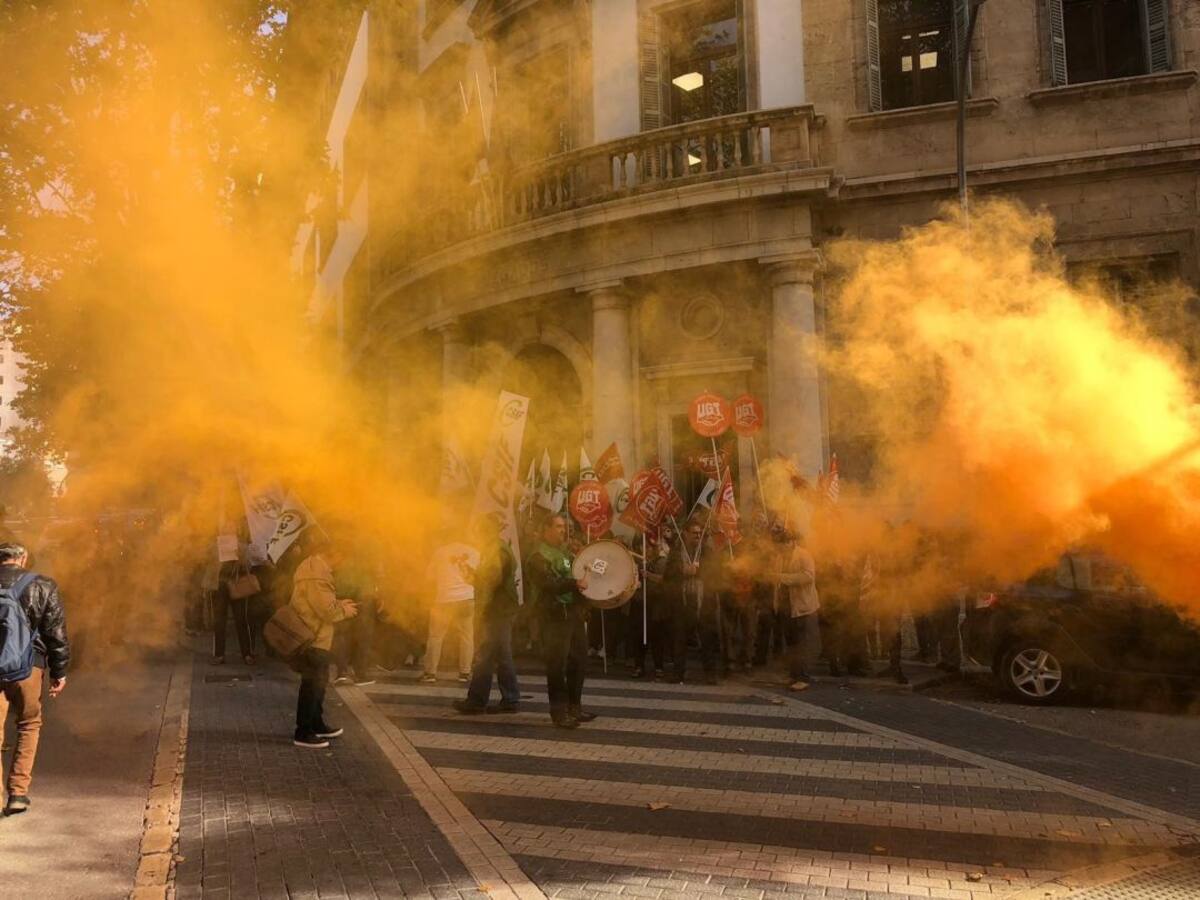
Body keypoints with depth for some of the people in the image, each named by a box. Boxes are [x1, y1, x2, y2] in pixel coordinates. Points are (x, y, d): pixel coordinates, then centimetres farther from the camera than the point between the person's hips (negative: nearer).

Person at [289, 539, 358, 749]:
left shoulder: (311, 567, 11)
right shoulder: (317, 572, -22)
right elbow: (327, 611, -24)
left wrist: (338, 604, 9)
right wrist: (344, 611, -6)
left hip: (312, 635, 11)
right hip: (313, 638, -11)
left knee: (317, 682, 20)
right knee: (312, 684, -1)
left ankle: (316, 724, 32)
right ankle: (303, 733, 7)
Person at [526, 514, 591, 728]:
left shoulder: (565, 554, 19)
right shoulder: (537, 558, -8)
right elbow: (549, 586, -22)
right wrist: (575, 584, -34)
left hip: (574, 613, 8)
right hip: (555, 616, -8)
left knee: (579, 662, 11)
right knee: (557, 665, -6)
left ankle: (574, 708, 22)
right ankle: (559, 713, 0)